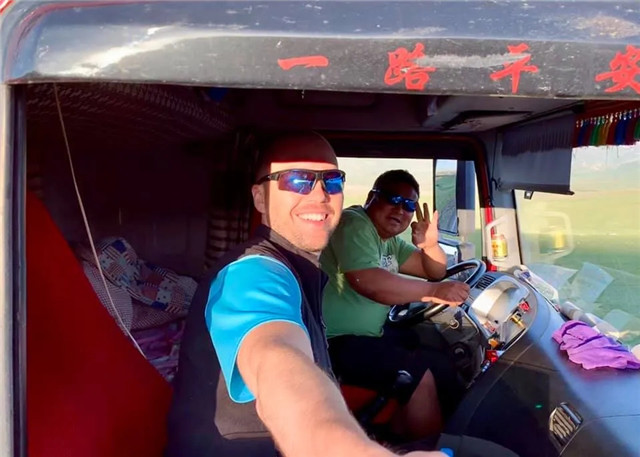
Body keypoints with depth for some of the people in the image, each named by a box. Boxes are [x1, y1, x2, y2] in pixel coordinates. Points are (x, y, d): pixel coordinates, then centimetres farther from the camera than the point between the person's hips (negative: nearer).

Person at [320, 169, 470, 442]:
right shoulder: (354, 225, -16)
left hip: (373, 331, 10)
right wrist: (433, 292, -29)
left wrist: (430, 244, -6)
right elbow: (368, 282, -31)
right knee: (418, 375, -20)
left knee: (443, 361, 7)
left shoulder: (390, 240, 12)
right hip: (337, 341, -10)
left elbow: (435, 272, 16)